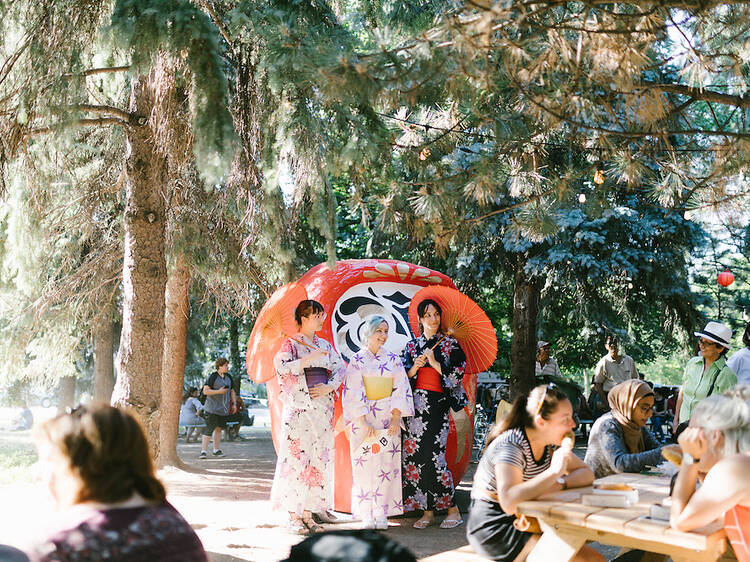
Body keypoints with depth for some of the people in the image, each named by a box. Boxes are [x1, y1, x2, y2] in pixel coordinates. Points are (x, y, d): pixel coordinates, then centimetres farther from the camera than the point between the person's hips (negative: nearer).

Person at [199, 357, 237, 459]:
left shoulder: (228, 377, 12)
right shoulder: (213, 377, -9)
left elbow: (232, 391, 23)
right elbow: (205, 391, -15)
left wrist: (234, 403, 12)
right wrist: (219, 391, -20)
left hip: (224, 409, 7)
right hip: (213, 408, -7)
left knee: (219, 428, 11)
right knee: (209, 429, -11)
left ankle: (216, 450, 19)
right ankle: (203, 451, -10)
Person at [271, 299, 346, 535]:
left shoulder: (325, 345, 16)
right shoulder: (291, 343, 0)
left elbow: (340, 369, 10)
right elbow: (281, 366, -16)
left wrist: (329, 386, -6)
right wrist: (309, 359, -20)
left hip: (322, 408, 6)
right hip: (298, 409, -6)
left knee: (319, 458, 4)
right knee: (296, 457, -7)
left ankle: (308, 512, 10)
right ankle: (294, 515, -1)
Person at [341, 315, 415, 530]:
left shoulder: (393, 360, 8)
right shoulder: (357, 360, 0)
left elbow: (401, 390, 4)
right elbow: (352, 393, -5)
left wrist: (396, 418, -7)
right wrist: (363, 422, -13)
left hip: (389, 418, 2)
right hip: (363, 418, -2)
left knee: (387, 465, 0)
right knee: (365, 464, -3)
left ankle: (382, 513, 6)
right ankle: (367, 514, 4)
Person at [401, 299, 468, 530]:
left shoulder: (450, 344, 5)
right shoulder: (411, 346, 14)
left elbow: (458, 374, -2)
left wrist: (434, 363, -8)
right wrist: (415, 366, -7)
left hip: (438, 404, -4)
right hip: (415, 404, 4)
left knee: (432, 455, -12)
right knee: (414, 455, -2)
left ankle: (452, 509, 0)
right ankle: (427, 511, 7)